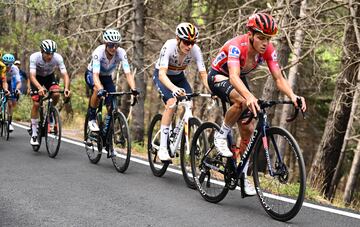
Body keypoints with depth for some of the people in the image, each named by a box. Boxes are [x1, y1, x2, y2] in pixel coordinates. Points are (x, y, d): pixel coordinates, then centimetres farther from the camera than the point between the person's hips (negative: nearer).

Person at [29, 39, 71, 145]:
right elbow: (32, 76, -40)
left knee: (56, 94, -27)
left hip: (50, 77, 2)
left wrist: (66, 88, -51)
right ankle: (34, 134, -2)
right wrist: (40, 88, -58)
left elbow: (65, 74, -33)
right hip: (37, 78, -1)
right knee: (36, 104, -12)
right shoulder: (34, 57, -33)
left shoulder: (58, 58, -30)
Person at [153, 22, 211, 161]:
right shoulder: (169, 46, -35)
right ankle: (163, 148, -25)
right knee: (172, 102, -28)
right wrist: (174, 88, -62)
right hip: (162, 76, -4)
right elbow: (162, 74, -43)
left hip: (178, 76, 4)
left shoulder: (195, 50, -25)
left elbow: (203, 75, -25)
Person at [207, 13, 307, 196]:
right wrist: (249, 96, -68)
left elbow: (278, 78, -23)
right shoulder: (236, 46, -36)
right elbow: (234, 76, -50)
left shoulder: (268, 50, -21)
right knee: (242, 102, -37)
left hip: (239, 80, 6)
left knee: (249, 129, -4)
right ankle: (221, 136, -13)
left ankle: (242, 175, 10)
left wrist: (292, 96, -43)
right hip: (218, 76, -5)